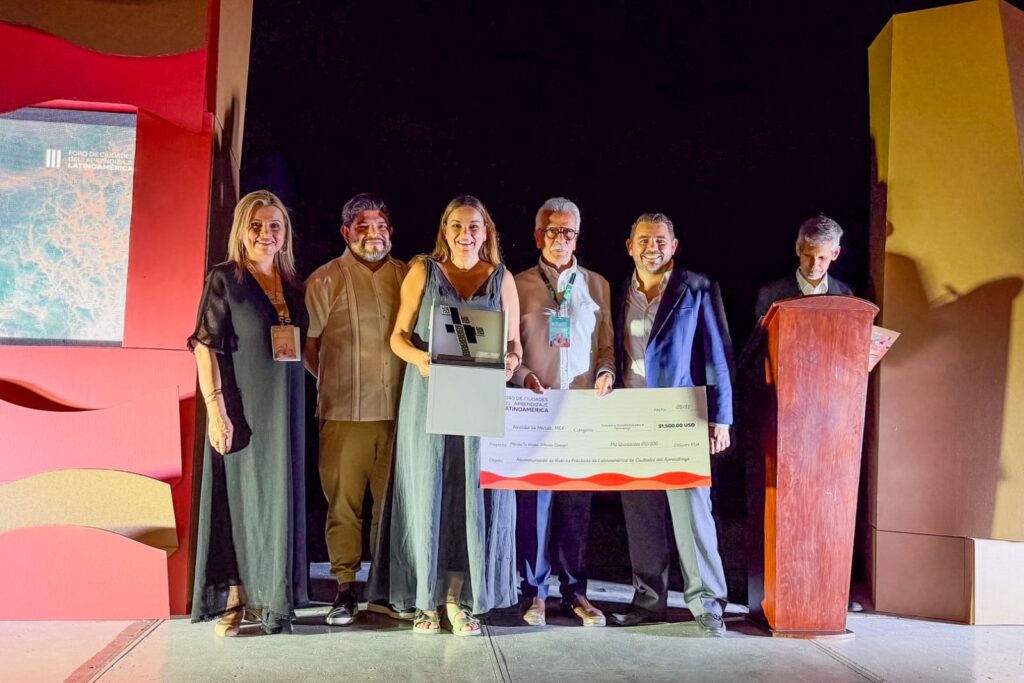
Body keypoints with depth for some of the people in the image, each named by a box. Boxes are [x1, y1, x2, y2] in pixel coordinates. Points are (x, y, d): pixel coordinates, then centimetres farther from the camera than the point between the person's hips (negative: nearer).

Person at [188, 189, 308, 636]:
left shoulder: (293, 285, 11)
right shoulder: (224, 278, -4)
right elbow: (205, 347, -9)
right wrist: (216, 409, -17)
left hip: (284, 409, 5)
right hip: (241, 409, -5)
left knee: (279, 498, 9)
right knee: (238, 498, 2)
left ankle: (269, 598, 21)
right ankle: (233, 602, 13)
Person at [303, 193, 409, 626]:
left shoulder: (408, 278, 13)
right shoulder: (325, 280, 5)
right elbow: (308, 345, 8)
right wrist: (334, 382, 5)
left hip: (398, 411, 2)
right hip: (344, 412, -2)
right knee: (343, 502, 1)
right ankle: (345, 590, 12)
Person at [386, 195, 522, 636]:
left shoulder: (502, 279, 8)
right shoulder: (423, 271, 5)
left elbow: (514, 344, 9)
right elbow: (399, 336, 4)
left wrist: (511, 362, -13)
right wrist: (419, 358, -16)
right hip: (429, 397, -1)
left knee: (475, 494, 1)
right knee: (427, 491, 2)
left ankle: (460, 599, 13)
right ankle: (427, 599, 13)